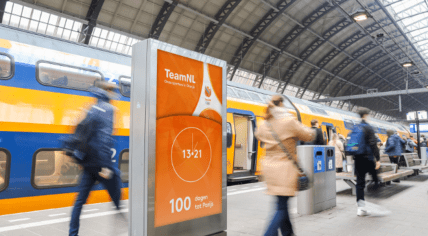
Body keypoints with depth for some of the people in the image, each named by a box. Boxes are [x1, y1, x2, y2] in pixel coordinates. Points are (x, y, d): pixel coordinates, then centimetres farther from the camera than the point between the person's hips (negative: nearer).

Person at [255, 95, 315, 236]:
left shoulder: (264, 126, 3)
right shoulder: (289, 122, -12)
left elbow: (258, 135, 26)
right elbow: (309, 136, -2)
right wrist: (304, 128, 18)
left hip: (269, 167, 6)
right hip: (285, 168, -6)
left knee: (281, 204, 19)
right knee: (282, 206, -1)